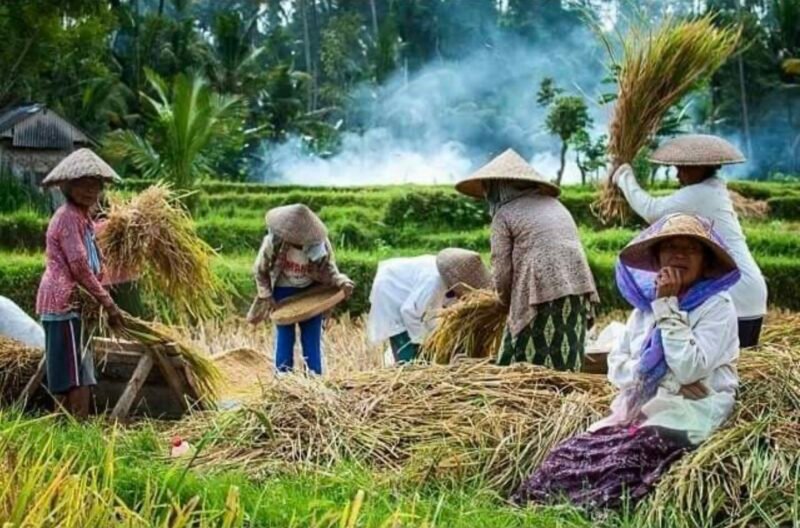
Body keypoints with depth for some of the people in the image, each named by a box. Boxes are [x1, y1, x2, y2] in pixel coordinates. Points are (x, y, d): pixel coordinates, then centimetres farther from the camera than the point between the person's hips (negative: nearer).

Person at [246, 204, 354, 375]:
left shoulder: (321, 245, -24)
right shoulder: (274, 241, -25)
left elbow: (329, 272, -12)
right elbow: (260, 271, -8)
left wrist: (342, 282, -32)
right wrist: (267, 296, -10)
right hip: (284, 292, 0)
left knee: (312, 339, 4)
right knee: (285, 338, 2)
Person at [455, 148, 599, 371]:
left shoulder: (504, 214, 2)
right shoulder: (553, 204, 18)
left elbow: (502, 271, 0)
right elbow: (567, 250, 14)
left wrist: (508, 302, 18)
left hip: (542, 293, -6)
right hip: (578, 287, 6)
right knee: (564, 366, 10)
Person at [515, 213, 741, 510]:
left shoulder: (717, 307, -3)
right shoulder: (647, 300, 16)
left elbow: (688, 368, -17)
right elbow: (617, 365, 9)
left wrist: (668, 306, -12)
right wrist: (666, 382, -9)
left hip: (686, 416, -6)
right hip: (639, 410, 6)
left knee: (618, 465, -31)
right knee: (569, 456, -19)